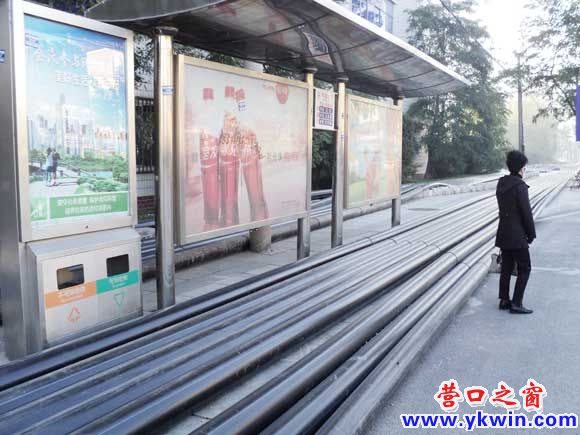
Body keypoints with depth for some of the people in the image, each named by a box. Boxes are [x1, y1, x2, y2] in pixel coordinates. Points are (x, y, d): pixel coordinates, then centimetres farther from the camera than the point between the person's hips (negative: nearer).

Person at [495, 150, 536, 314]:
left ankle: (504, 300, 21)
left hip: (504, 233, 8)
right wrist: (531, 235, -4)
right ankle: (516, 304, 2)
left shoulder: (501, 184, 7)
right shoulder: (519, 186, -17)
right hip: (517, 235, -8)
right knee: (524, 268, 3)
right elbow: (526, 212, -15)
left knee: (506, 267, 15)